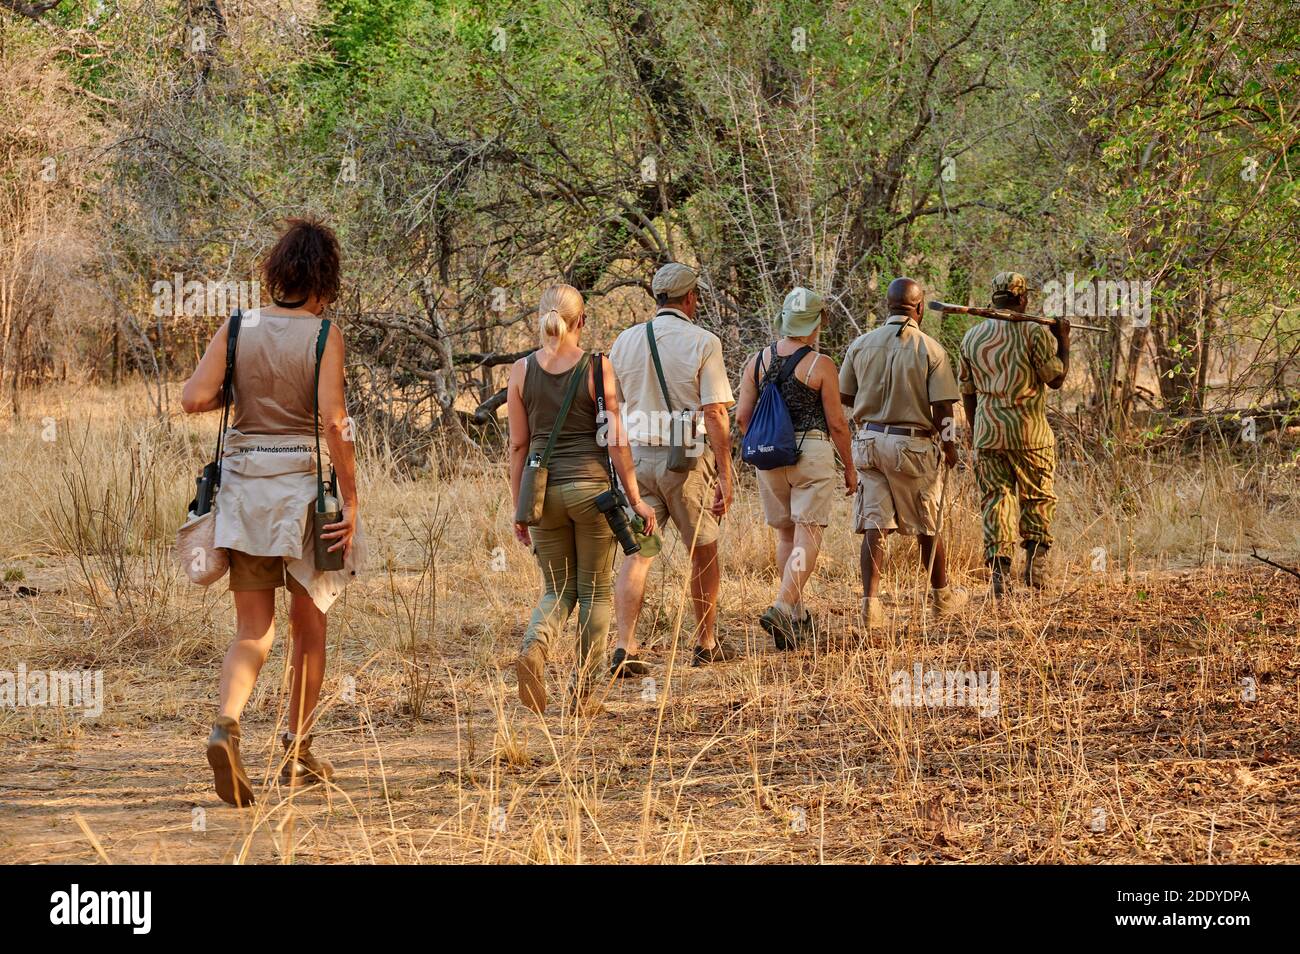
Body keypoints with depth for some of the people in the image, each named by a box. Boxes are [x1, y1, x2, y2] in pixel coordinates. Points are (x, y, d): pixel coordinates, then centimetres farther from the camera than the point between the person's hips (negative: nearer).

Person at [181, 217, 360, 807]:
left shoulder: (237, 330, 1)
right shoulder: (324, 337, -8)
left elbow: (194, 399, -8)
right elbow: (332, 423, -16)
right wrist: (351, 502, -11)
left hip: (243, 486, 2)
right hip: (305, 484, -2)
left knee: (253, 630, 6)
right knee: (309, 627, 14)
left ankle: (226, 725, -21)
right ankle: (297, 755, 22)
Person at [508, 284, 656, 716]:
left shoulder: (521, 371, 1)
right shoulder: (597, 369, -6)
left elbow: (518, 446, 4)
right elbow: (615, 441, -6)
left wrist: (519, 508, 10)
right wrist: (636, 499, 1)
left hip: (544, 487, 3)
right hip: (592, 486, -3)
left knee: (558, 590, 14)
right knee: (596, 591, 9)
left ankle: (534, 646, -17)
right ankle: (584, 693, 8)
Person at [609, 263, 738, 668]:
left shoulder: (626, 341, 6)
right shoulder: (702, 342, -7)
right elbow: (715, 413, -11)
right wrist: (724, 475, -8)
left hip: (635, 456, 3)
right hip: (687, 459, -3)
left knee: (636, 554, 0)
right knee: (704, 552, 14)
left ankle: (625, 646, -14)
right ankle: (707, 644, 25)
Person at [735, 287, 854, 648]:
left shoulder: (757, 361, 3)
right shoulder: (821, 365, -8)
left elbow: (742, 417, 3)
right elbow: (837, 423, -5)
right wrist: (849, 467, 7)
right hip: (813, 453, -4)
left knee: (786, 534, 17)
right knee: (807, 539, -5)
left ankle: (798, 616, 20)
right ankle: (781, 608, -22)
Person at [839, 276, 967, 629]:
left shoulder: (862, 344, 0)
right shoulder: (930, 349, -10)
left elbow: (844, 396, 6)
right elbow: (942, 407, -11)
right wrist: (949, 446, 5)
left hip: (869, 441, 2)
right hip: (914, 445, -2)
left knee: (874, 525, 2)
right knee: (927, 526, 14)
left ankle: (870, 602, -9)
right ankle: (942, 596, 30)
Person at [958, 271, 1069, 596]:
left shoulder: (972, 335, 9)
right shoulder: (1035, 332, -6)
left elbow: (967, 390, 14)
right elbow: (1056, 377, -4)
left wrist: (974, 429, 25)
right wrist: (1063, 341, 8)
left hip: (987, 432, 3)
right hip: (1030, 431, -3)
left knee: (995, 498, 5)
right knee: (1037, 498, 10)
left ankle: (999, 569, -2)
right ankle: (1036, 556, -3)